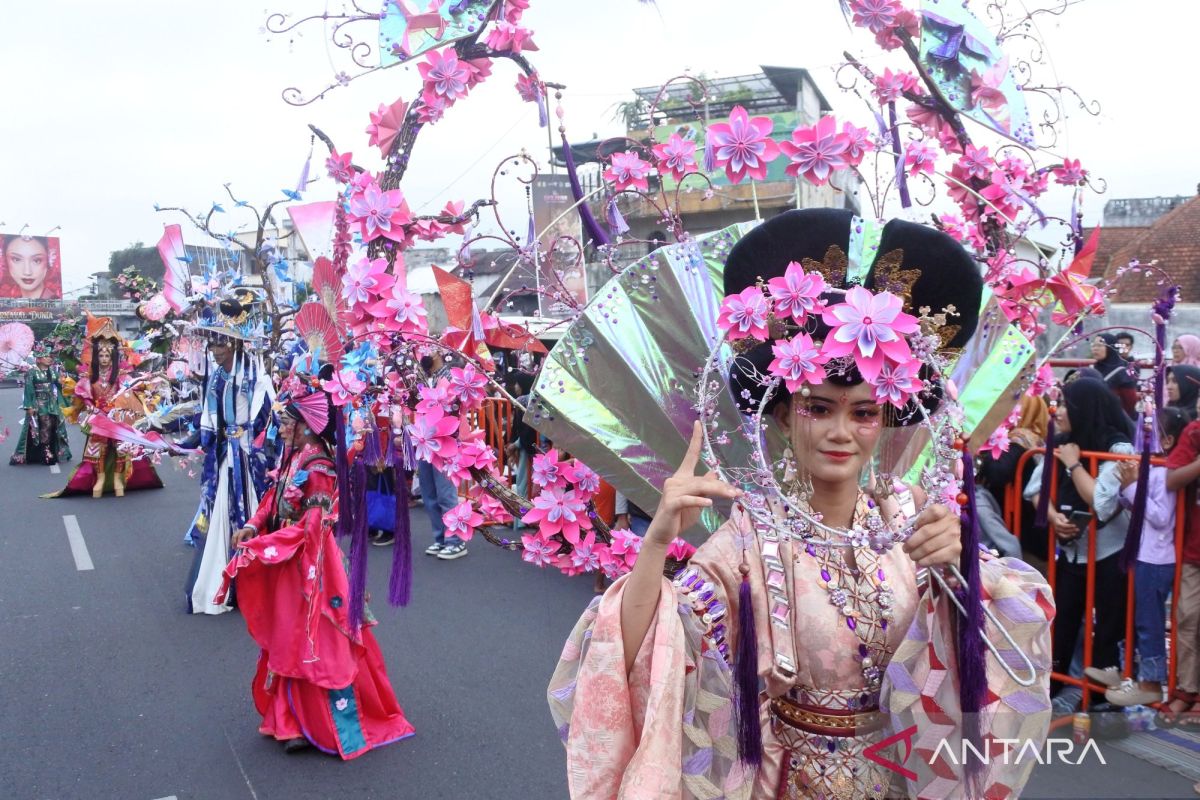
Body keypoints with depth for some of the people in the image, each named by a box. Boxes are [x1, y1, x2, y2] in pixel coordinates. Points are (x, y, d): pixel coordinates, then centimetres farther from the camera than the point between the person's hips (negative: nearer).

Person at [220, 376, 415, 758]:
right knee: (289, 643, 17)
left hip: (309, 563, -9)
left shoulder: (317, 466, -21)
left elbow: (310, 526, -22)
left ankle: (340, 728, 15)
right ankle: (297, 720, 31)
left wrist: (261, 545, -19)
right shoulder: (291, 457, 5)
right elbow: (274, 499, 13)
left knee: (317, 645, 1)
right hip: (287, 560, 9)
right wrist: (253, 527, -4)